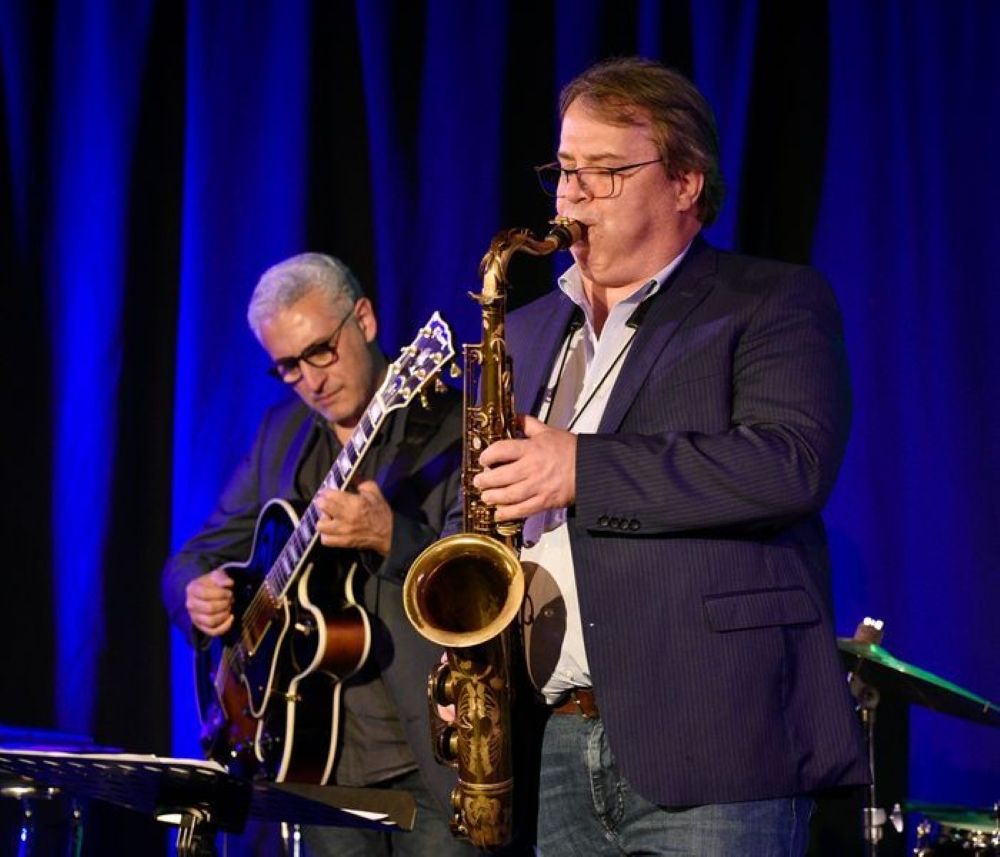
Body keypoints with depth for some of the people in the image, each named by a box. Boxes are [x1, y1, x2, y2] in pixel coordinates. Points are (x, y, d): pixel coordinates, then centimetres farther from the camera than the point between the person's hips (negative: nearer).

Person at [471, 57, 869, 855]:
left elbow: (793, 463, -16)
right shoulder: (529, 332, 20)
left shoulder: (775, 302, 2)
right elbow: (486, 504, 26)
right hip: (550, 751, 6)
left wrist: (583, 469, -18)